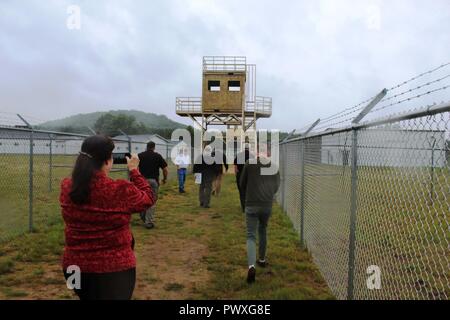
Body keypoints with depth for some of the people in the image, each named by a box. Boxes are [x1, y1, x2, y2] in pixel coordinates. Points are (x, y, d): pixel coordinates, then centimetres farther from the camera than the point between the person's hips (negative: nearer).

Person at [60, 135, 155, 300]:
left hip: (75, 266, 5)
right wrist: (134, 170, 7)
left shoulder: (66, 188, -10)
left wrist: (90, 164, 15)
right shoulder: (122, 191, -22)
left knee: (88, 297, 28)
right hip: (114, 269, -5)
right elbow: (148, 199, -2)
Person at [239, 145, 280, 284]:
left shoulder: (249, 164, 0)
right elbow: (276, 186, 8)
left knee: (251, 235, 0)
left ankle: (251, 266, -18)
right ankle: (262, 259, 36)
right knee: (263, 231, 25)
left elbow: (242, 184, 7)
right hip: (267, 205, 3)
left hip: (251, 205, -2)